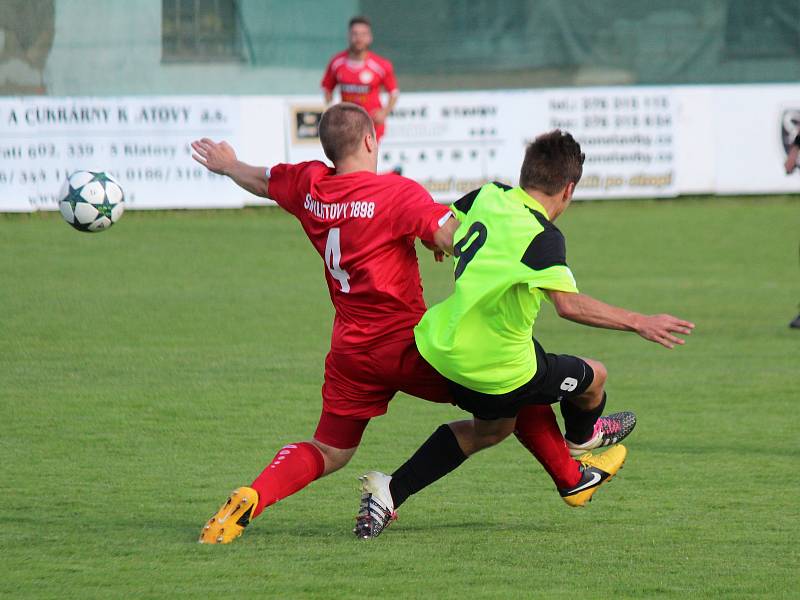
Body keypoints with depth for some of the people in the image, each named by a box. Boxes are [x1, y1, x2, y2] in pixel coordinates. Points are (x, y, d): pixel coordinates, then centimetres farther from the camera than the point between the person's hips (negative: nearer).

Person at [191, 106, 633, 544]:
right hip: (405, 343, -6)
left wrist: (226, 164, 48)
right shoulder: (397, 192, -14)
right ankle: (572, 480, 17)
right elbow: (454, 237, -25)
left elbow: (260, 181, 26)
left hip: (349, 352, 6)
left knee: (329, 451, 15)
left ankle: (248, 499, -9)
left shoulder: (310, 185, 5)